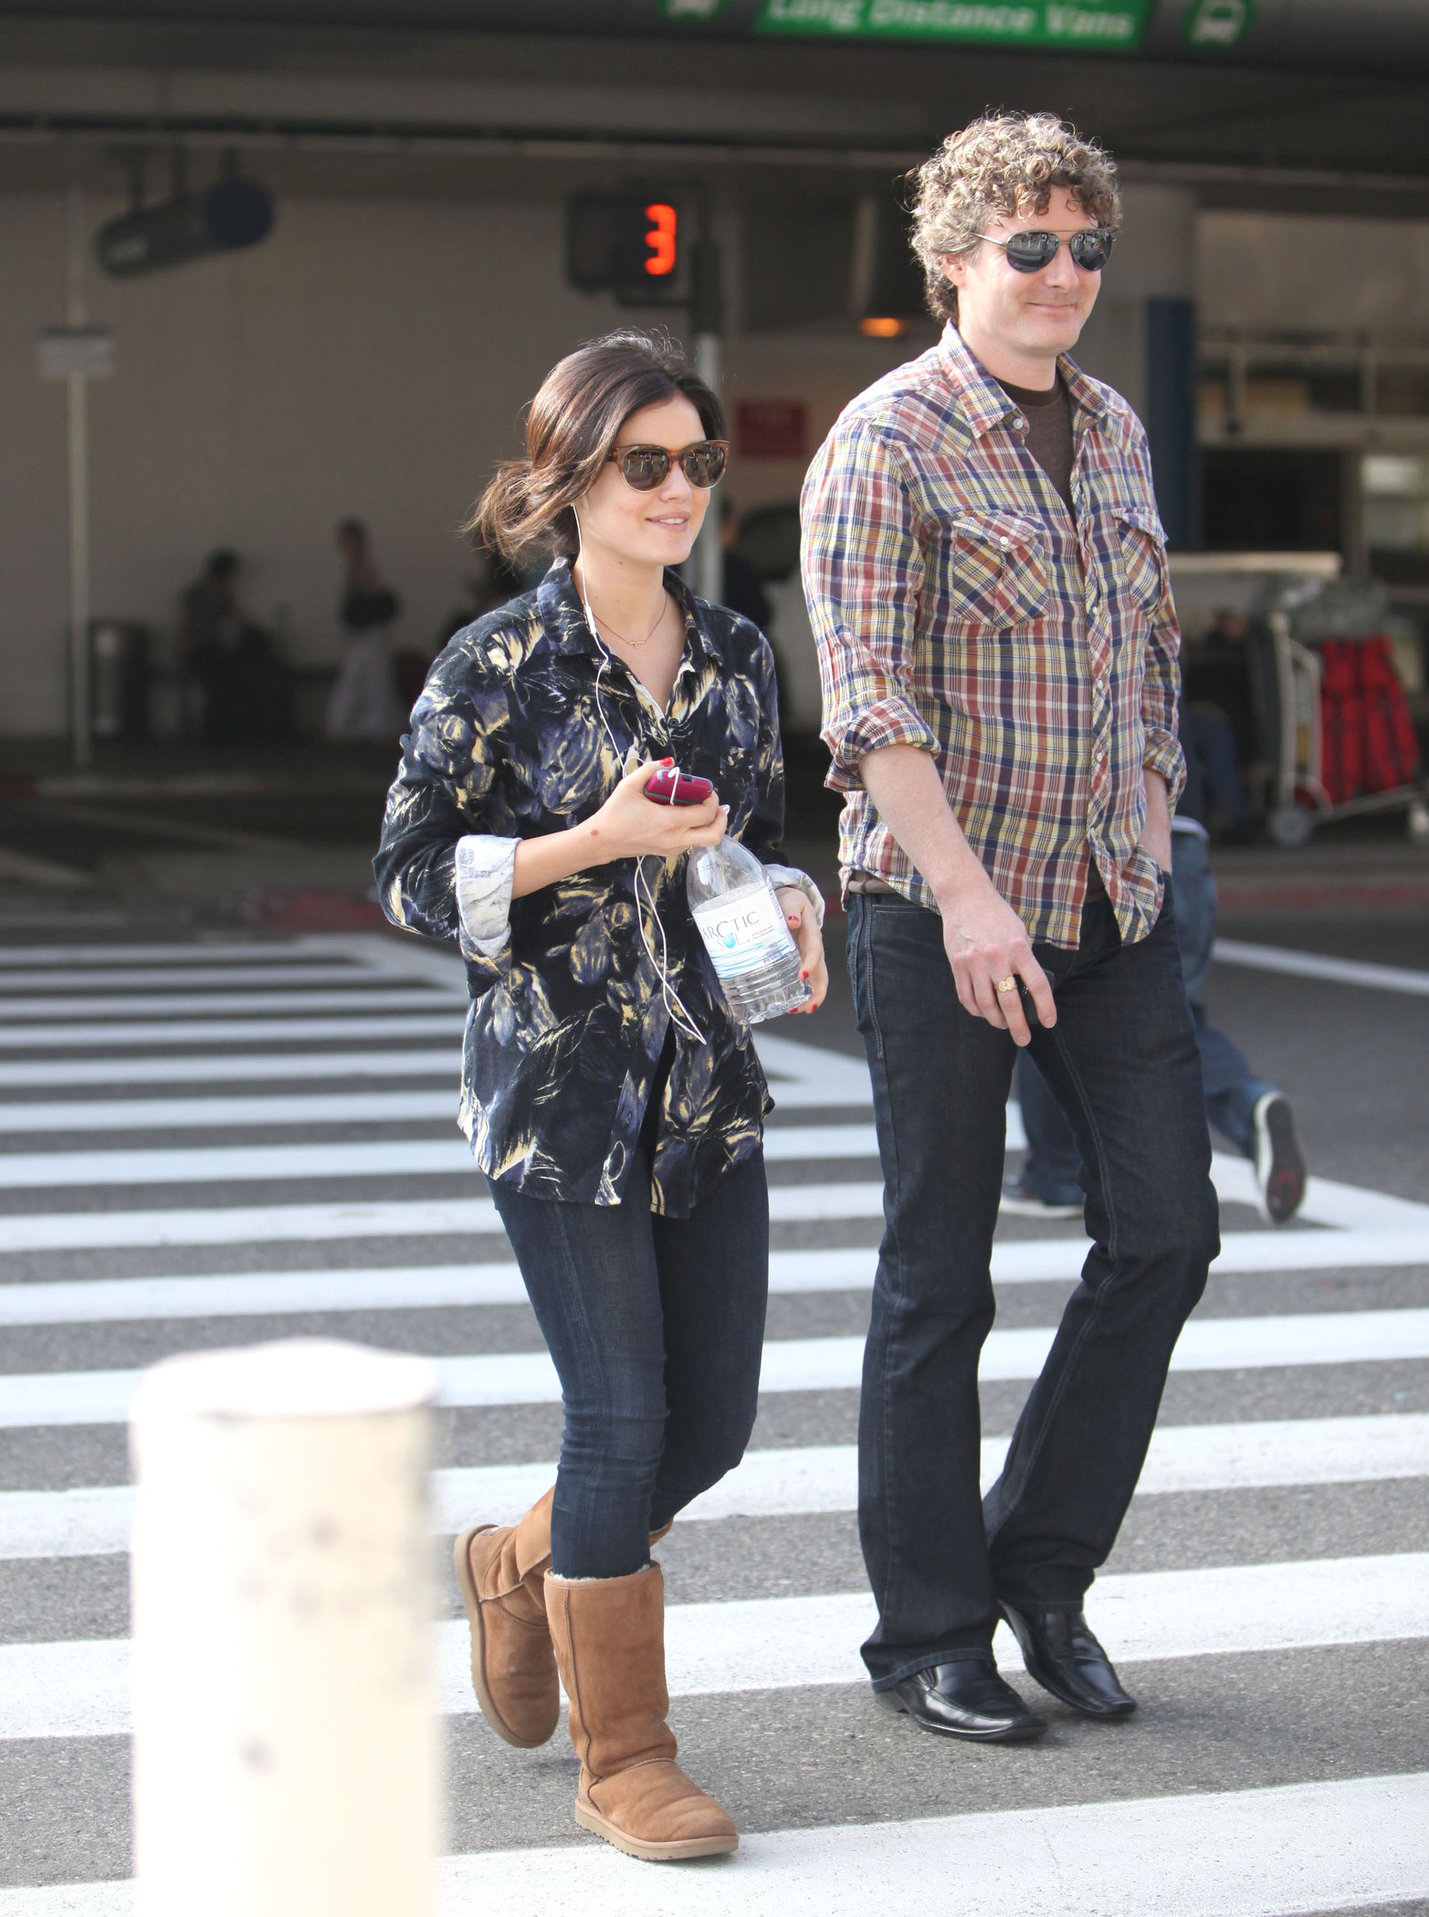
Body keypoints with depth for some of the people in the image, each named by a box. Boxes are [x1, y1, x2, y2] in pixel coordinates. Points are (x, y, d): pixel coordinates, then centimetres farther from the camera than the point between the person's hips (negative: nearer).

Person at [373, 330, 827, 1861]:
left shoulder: (734, 658, 8)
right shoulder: (496, 667, -8)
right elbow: (411, 875, -7)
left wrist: (792, 926, -3)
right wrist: (600, 840, -18)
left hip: (712, 1086, 6)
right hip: (556, 1086, -6)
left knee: (715, 1419, 8)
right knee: (621, 1417, -4)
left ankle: (517, 1565, 38)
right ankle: (621, 1759, 11)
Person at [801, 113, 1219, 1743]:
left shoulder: (1114, 431, 12)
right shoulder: (884, 445, -8)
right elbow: (866, 701, -16)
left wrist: (1149, 855, 12)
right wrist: (966, 894, -23)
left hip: (1109, 906, 6)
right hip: (940, 914, -6)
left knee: (1164, 1228, 2)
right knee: (939, 1277, 1)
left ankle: (1040, 1566, 18)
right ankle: (927, 1634, 13)